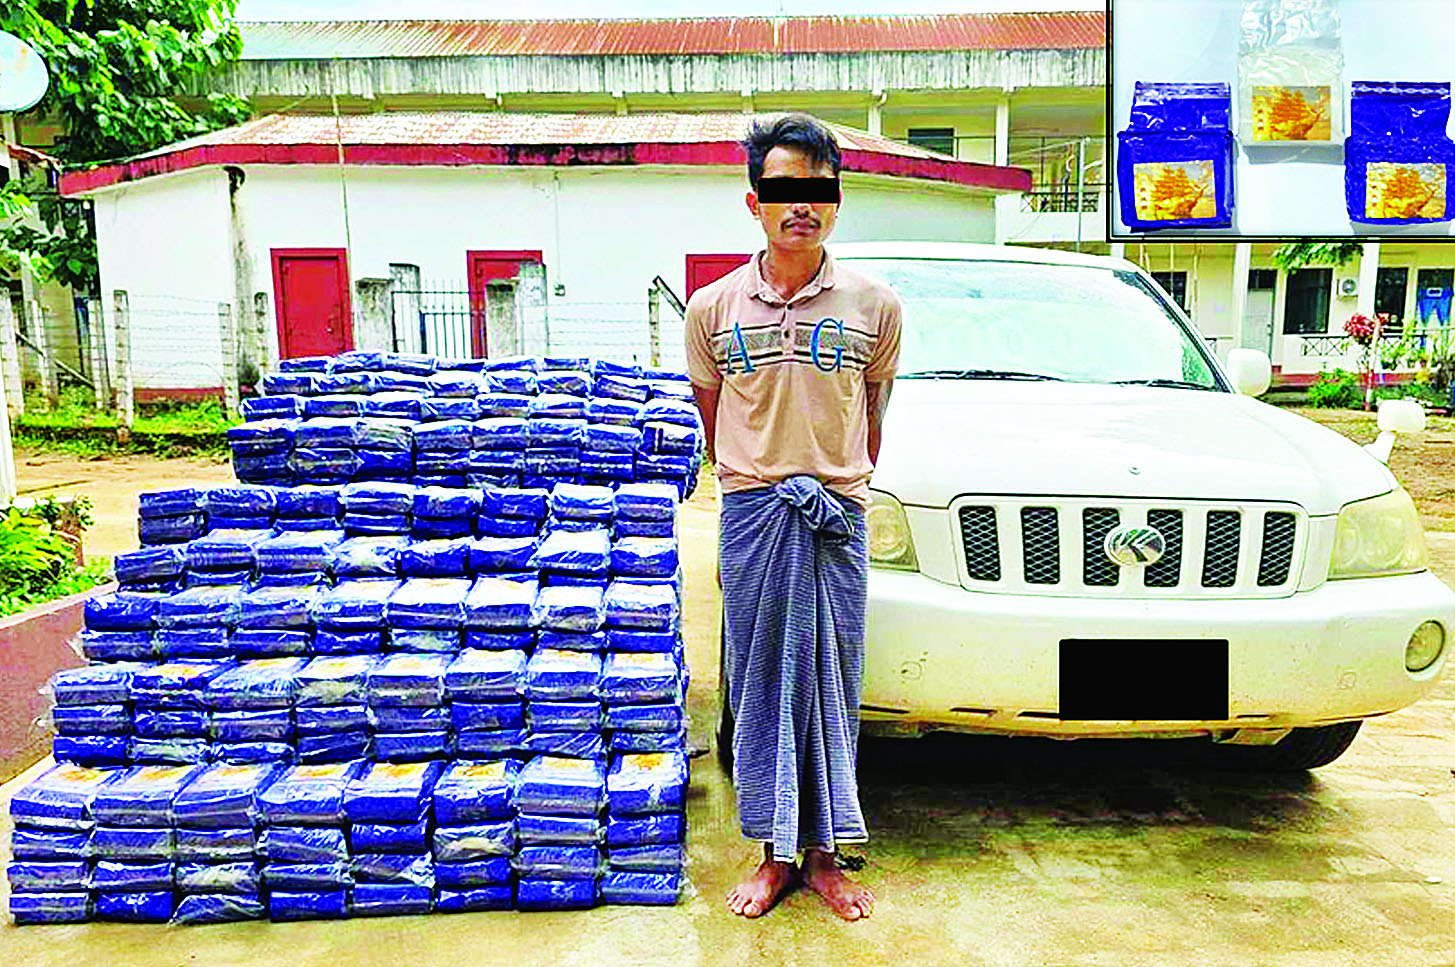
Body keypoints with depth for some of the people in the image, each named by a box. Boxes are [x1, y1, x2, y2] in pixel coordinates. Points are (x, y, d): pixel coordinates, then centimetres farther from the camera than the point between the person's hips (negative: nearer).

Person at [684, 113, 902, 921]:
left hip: (838, 518, 0)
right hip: (752, 513, 0)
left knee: (832, 684, 7)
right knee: (761, 683, 7)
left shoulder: (874, 305, 2)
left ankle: (824, 854, 22)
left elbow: (874, 418, 13)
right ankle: (775, 853, 22)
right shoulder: (714, 307, 3)